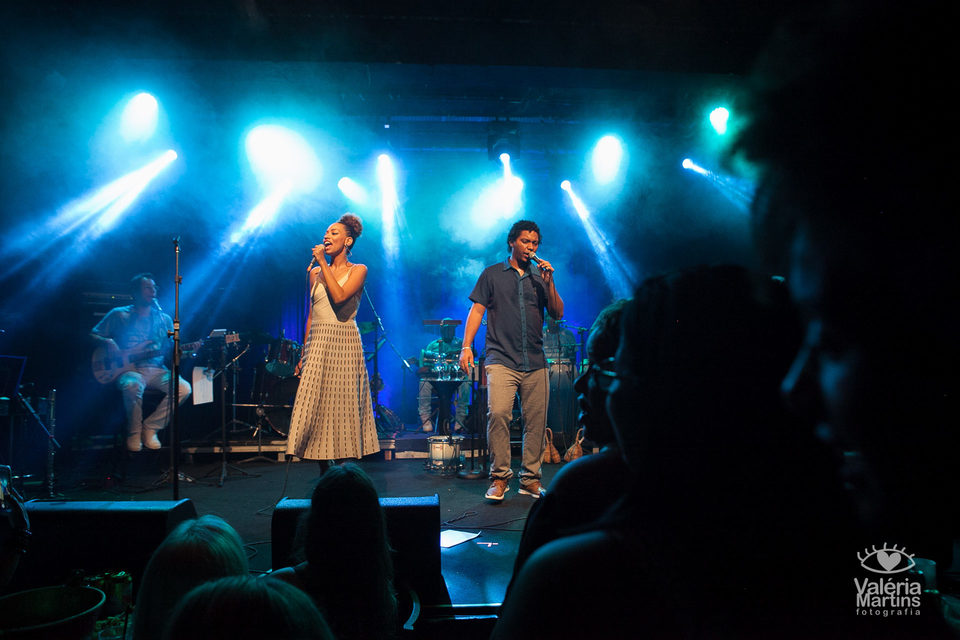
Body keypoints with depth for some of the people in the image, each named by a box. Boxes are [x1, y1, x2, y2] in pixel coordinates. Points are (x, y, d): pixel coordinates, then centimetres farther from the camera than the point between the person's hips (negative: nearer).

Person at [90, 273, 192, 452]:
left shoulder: (164, 319, 16)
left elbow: (171, 350, 14)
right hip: (128, 369, -3)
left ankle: (150, 428, -8)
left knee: (183, 388, -25)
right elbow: (94, 335, 11)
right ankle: (134, 433, -14)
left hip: (156, 369, 3)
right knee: (132, 386, -39)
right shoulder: (119, 315, 8)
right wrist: (109, 343, -9)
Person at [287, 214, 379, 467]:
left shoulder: (358, 271, 1)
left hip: (345, 343, -4)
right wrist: (304, 353, 10)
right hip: (318, 343, 4)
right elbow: (311, 316, 14)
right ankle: (325, 475, 12)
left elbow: (339, 296, -19)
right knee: (316, 407, 1)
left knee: (343, 407, -2)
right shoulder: (315, 273, 13)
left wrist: (323, 263, -12)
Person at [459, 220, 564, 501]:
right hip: (502, 359, -3)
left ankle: (530, 478, 14)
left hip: (536, 362, 3)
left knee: (536, 420, 2)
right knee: (498, 413, -18)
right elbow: (477, 310, 6)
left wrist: (549, 283, -2)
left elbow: (558, 314, 11)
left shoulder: (540, 276, 16)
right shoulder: (492, 274, 10)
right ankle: (499, 476, -6)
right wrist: (466, 346, -4)